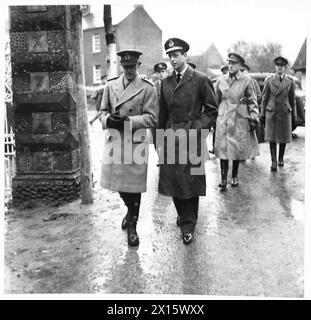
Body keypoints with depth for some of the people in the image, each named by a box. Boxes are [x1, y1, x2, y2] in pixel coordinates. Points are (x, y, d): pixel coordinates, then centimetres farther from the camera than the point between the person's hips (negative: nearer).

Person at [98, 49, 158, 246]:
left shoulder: (148, 88, -4)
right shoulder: (111, 85, 10)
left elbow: (152, 118, -8)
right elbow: (103, 110, 14)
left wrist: (128, 121, -19)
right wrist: (108, 119, -9)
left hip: (135, 143, -4)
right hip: (114, 141, 4)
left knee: (134, 186, 2)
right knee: (119, 183, 15)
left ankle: (132, 226, 19)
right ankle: (131, 211, 45)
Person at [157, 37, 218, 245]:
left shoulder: (200, 80, -3)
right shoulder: (166, 82, 12)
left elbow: (212, 110, -2)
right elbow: (163, 112, 15)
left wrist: (196, 128, -12)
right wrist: (160, 139, 11)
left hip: (191, 138, -4)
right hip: (170, 138, 5)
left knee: (190, 181, 1)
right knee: (172, 179, 9)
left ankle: (188, 225, 14)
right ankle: (182, 214, 33)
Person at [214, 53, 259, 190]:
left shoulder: (246, 80, 0)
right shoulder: (221, 80, 5)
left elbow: (252, 101, 4)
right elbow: (215, 100, 13)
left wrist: (253, 119, -2)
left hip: (240, 119, -1)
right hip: (223, 119, 1)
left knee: (238, 149, 5)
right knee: (222, 148, -3)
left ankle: (234, 176, 22)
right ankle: (223, 178, 2)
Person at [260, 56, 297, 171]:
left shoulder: (290, 81, 3)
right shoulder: (269, 80, 0)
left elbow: (292, 100, 8)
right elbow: (264, 98, 4)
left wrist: (294, 116, 8)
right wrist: (262, 114, 2)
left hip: (285, 113, 1)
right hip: (271, 113, -1)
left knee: (283, 138, 8)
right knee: (272, 138, -3)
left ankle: (281, 158, 28)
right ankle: (273, 162, 2)